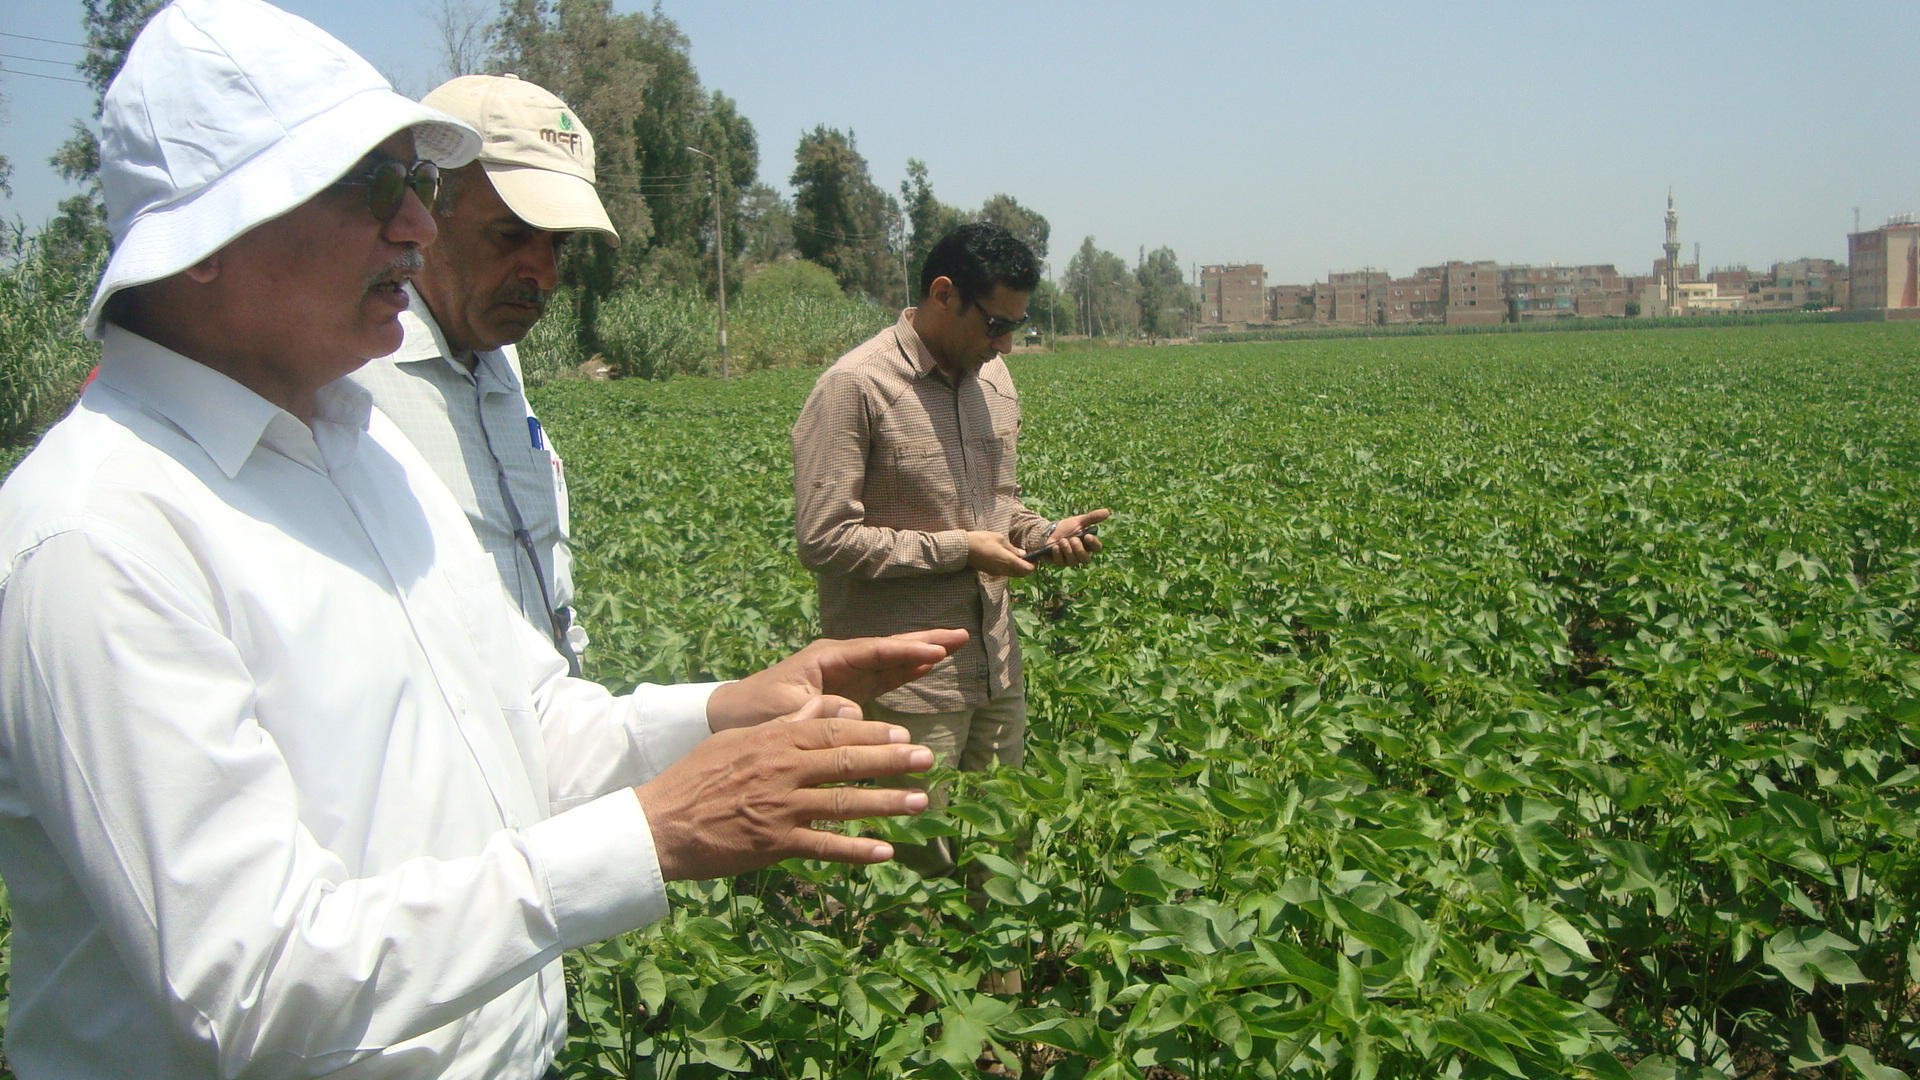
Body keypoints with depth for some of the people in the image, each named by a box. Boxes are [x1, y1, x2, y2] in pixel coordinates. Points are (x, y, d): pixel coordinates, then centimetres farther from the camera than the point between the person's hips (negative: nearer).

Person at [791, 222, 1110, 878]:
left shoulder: (993, 379, 10)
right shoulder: (854, 388, -14)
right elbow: (823, 539, -17)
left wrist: (1044, 533, 0)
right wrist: (959, 549, -15)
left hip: (996, 671, 7)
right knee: (922, 865, 2)